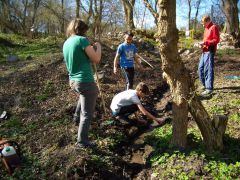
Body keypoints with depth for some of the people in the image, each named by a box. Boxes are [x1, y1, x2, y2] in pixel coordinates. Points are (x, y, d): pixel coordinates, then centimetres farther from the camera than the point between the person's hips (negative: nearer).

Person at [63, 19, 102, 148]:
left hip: (73, 81, 9)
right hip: (85, 81, -8)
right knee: (87, 114, 4)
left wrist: (91, 49, 20)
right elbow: (96, 60, -12)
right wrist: (98, 47, 5)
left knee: (83, 96, 40)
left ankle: (77, 116, 48)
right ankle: (82, 141, 14)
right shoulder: (82, 40, -14)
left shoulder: (66, 43, 10)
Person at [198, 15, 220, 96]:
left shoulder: (214, 27, -7)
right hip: (205, 51, 9)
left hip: (210, 51, -9)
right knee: (200, 68, 11)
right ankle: (206, 85, 23)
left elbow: (216, 40, -13)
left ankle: (209, 88, -6)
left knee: (208, 69, -10)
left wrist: (205, 42, -20)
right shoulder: (206, 28, 19)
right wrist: (203, 44, 7)